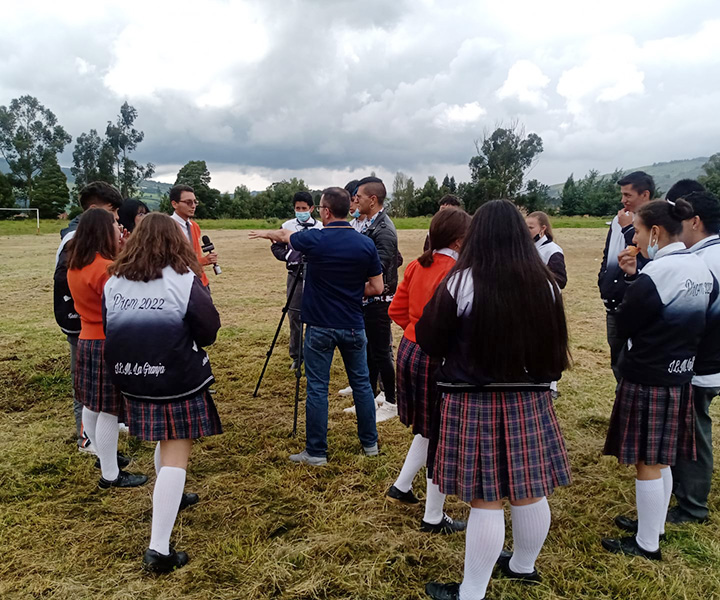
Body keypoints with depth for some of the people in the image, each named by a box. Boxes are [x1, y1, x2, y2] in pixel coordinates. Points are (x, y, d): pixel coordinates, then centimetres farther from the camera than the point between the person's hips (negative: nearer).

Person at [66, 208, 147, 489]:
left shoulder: (75, 266, 7)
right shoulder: (105, 269, -22)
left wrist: (121, 255, 6)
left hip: (87, 341, 10)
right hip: (108, 346, -10)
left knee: (91, 404, 20)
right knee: (108, 410, 0)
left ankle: (103, 456, 38)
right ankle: (110, 476, 11)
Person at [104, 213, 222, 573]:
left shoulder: (114, 281, 1)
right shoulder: (184, 279, -14)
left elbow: (110, 329, 11)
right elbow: (209, 330, -11)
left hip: (133, 379, 6)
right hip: (179, 380, -6)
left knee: (165, 440, 27)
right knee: (176, 454, -1)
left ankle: (171, 498, 47)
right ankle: (158, 549, -2)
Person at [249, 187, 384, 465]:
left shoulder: (313, 240, -11)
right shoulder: (365, 244, -5)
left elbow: (284, 235, 11)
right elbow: (376, 287, -2)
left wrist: (266, 233, 33)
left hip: (320, 327, -2)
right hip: (353, 326, 3)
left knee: (317, 388, 5)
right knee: (361, 383, 15)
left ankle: (316, 452, 12)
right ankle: (370, 442, 26)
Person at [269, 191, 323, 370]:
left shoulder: (320, 227, -1)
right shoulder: (287, 226, 4)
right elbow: (276, 247, 8)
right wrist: (289, 255, -9)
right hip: (295, 276, 2)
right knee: (294, 316, 5)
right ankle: (296, 356, 18)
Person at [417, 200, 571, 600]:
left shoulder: (462, 282, -13)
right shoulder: (544, 284, 0)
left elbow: (429, 340, -5)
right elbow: (556, 343, 11)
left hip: (476, 402, -5)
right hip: (530, 400, 5)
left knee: (486, 500, 2)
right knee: (530, 493, 18)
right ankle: (524, 565, 40)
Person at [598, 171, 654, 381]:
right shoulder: (619, 220, 9)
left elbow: (644, 261, -23)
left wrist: (628, 229, -17)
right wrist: (603, 282, 11)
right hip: (614, 303, 7)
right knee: (617, 360, 18)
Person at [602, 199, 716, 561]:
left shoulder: (654, 274, -21)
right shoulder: (702, 270, 5)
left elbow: (623, 325, -13)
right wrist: (636, 278, 6)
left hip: (647, 380, -8)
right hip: (680, 377, 8)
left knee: (647, 463, 4)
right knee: (661, 461, 20)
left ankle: (647, 544, 17)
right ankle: (652, 524, 36)